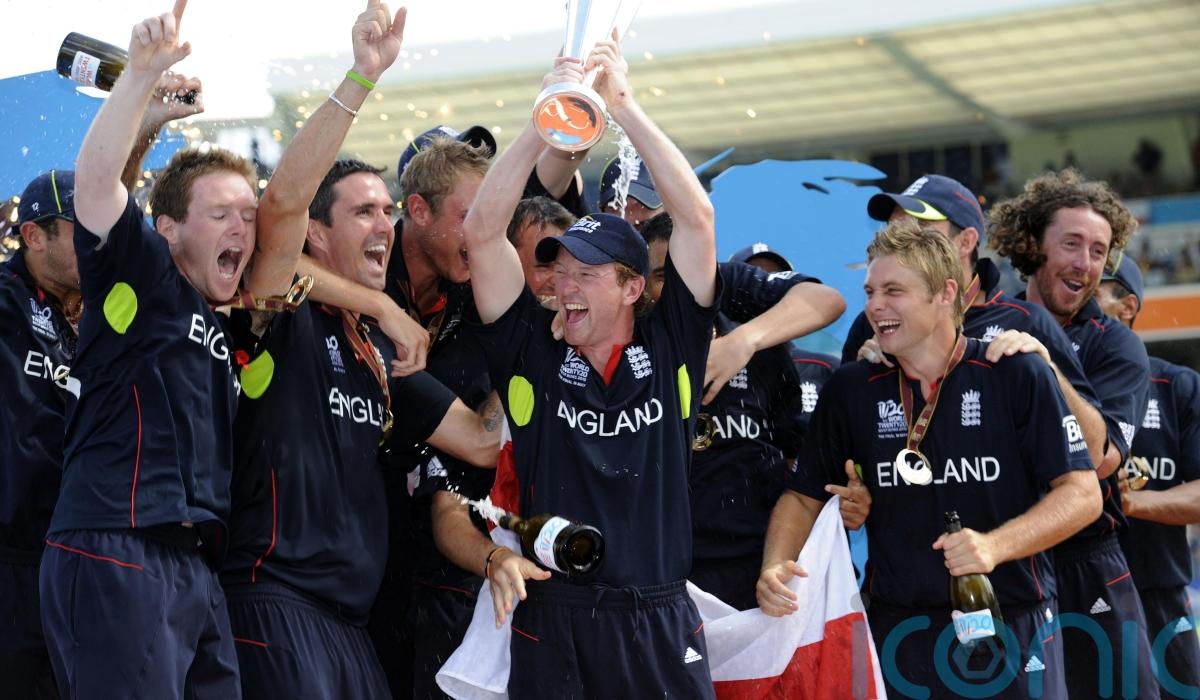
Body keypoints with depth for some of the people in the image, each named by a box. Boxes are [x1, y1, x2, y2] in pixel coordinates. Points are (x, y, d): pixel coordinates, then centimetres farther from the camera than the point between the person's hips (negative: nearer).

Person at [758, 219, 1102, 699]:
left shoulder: (1019, 377, -6)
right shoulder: (850, 390, 5)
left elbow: (1082, 494, -8)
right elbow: (803, 497, 12)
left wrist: (995, 545, -23)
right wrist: (776, 567, -8)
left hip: (1012, 628, -2)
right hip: (897, 633, 3)